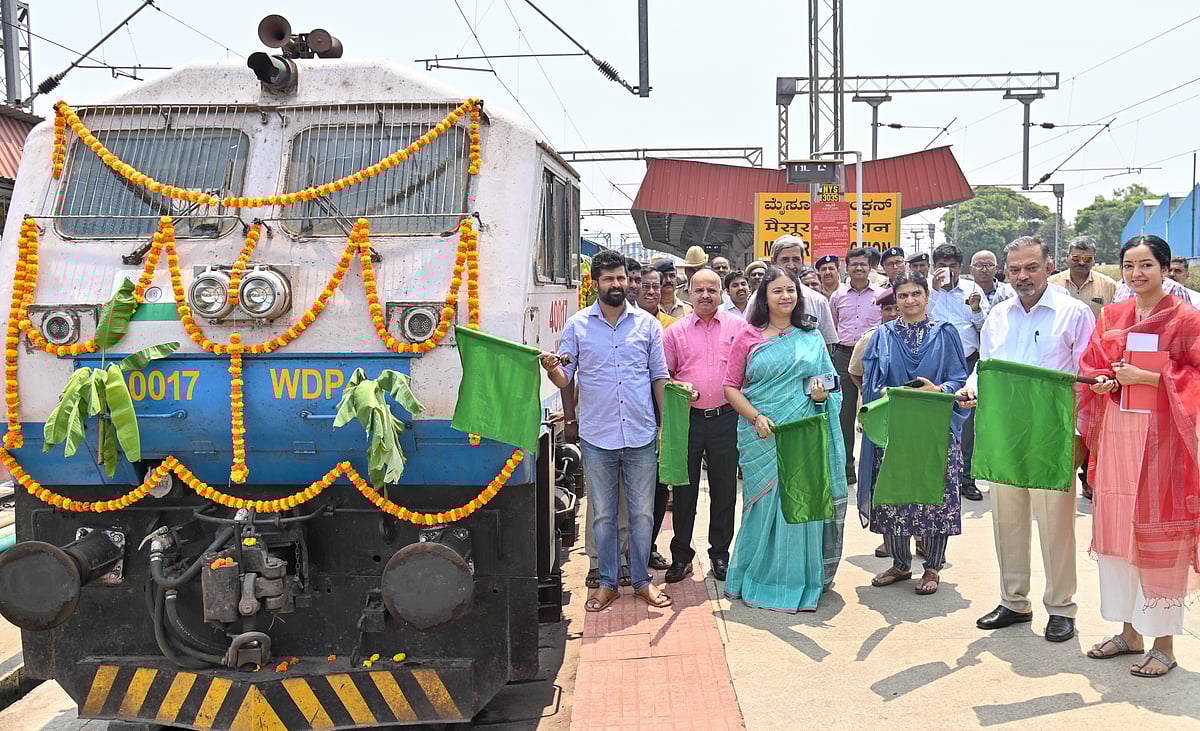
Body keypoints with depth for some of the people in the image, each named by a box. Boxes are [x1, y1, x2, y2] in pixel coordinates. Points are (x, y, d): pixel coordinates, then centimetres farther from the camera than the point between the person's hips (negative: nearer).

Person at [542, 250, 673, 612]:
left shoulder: (647, 324, 5)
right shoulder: (577, 325, 2)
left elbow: (659, 377, 9)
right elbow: (565, 379, 2)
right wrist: (552, 368, -21)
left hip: (641, 435, 1)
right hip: (597, 437, 0)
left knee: (642, 513, 8)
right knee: (603, 514, 9)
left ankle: (641, 580, 23)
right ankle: (607, 582, 22)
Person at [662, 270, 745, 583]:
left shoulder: (738, 327, 5)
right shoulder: (675, 331, 6)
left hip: (726, 418, 0)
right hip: (688, 419, 0)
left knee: (724, 488, 8)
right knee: (684, 489, 7)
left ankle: (720, 554, 23)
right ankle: (681, 555, 20)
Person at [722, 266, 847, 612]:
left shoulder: (812, 337, 11)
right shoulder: (748, 337, 3)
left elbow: (828, 382, 17)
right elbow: (731, 387, 1)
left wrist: (822, 393, -6)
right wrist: (757, 418, -12)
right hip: (761, 438, -2)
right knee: (765, 503, 2)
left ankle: (799, 581, 18)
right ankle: (760, 580, 17)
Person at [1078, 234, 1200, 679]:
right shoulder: (1112, 317, 12)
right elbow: (1091, 368, 14)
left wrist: (1147, 377, -17)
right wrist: (1106, 381, -7)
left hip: (1162, 434, -5)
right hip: (1116, 430, 5)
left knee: (1159, 533, 0)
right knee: (1117, 529, 8)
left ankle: (1164, 643, 12)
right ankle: (1129, 631, 22)